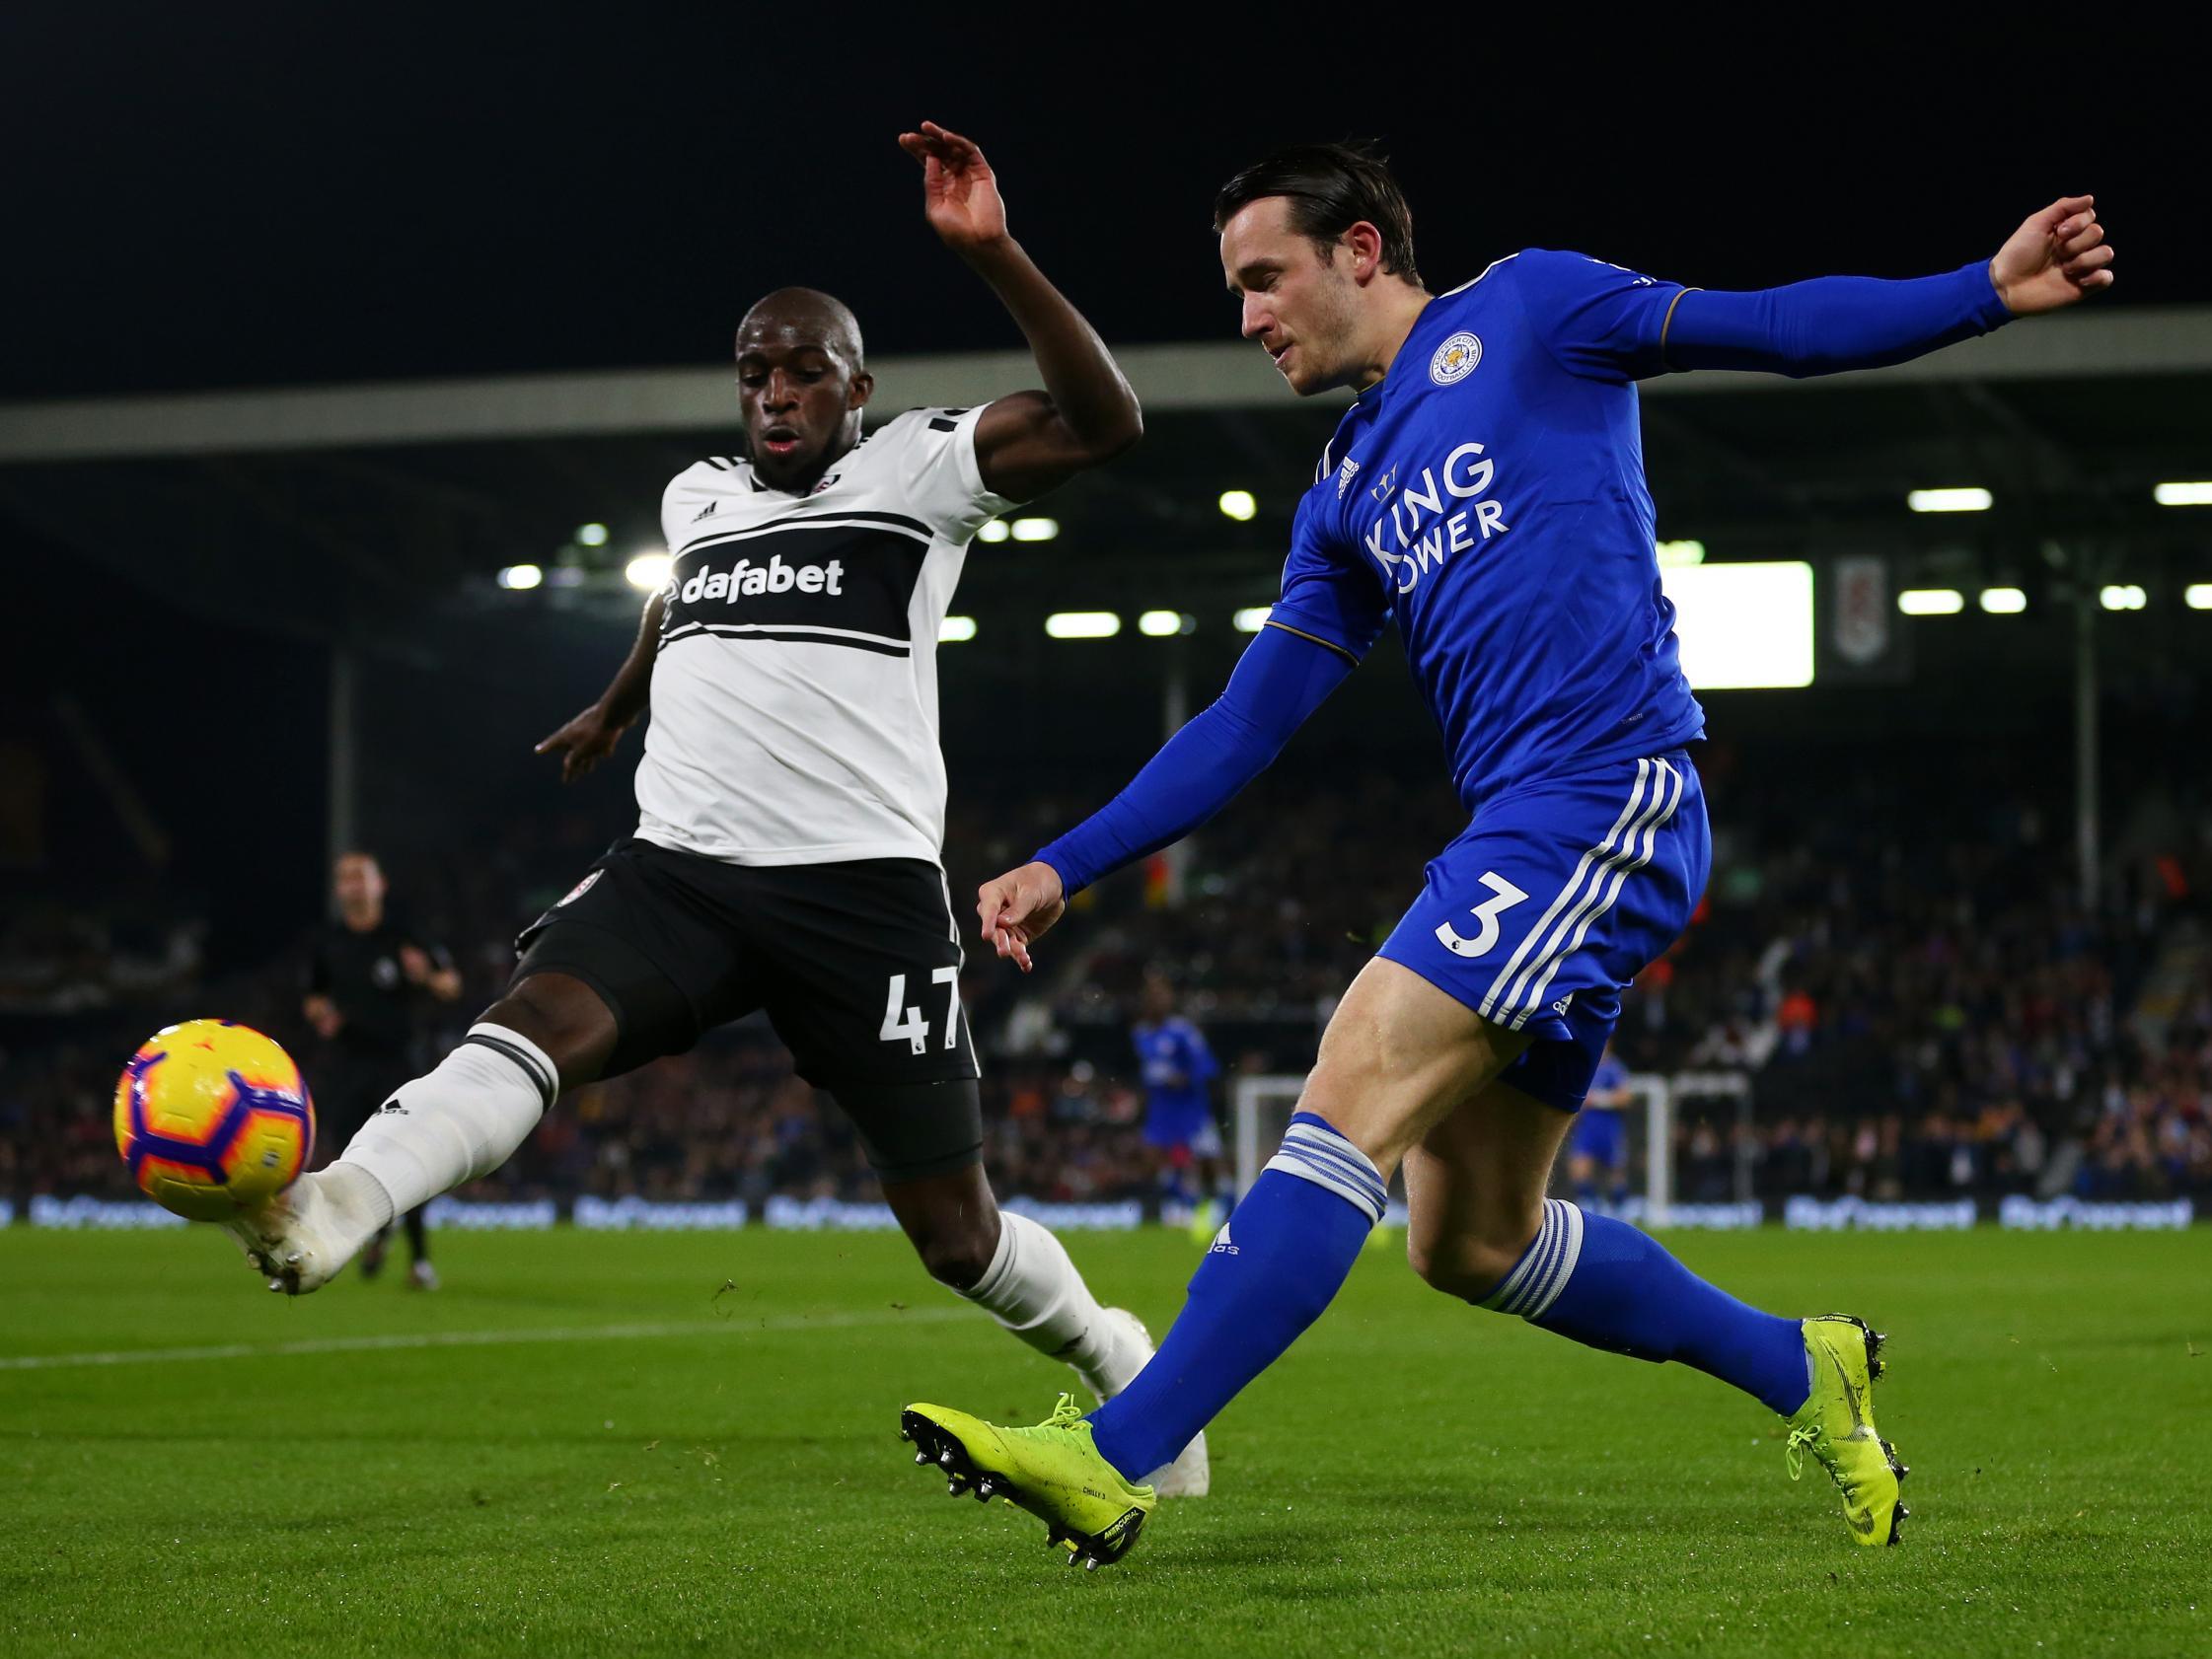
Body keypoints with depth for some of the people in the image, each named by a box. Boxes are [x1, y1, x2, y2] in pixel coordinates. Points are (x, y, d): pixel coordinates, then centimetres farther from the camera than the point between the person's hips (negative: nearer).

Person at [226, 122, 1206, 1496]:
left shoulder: (919, 471, 2)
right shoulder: (696, 498, 19)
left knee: (954, 1229, 1)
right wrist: (615, 710, 60)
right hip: (681, 867, 4)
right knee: (539, 1019, -28)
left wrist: (992, 252, -23)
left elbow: (1103, 422, -14)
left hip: (864, 883, -4)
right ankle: (331, 1211, -51)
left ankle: (1115, 1359, 29)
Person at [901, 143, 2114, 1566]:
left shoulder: (1523, 313, 5)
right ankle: (1801, 1370, 25)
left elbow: (1780, 329, 2)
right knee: (1473, 1243, 9)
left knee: (1353, 1098, -18)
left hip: (1607, 798, -9)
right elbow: (1246, 727, 23)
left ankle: (1110, 1462, -22)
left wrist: (1988, 291, -10)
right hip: (1520, 835, 9)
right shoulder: (1347, 497, 23)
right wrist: (1064, 870, 17)